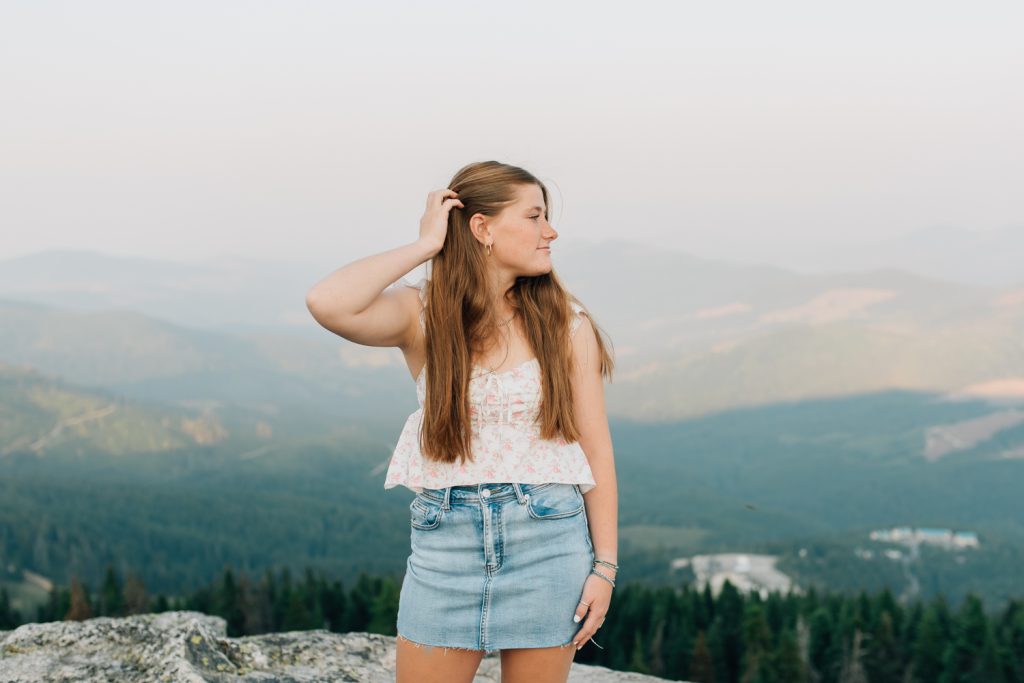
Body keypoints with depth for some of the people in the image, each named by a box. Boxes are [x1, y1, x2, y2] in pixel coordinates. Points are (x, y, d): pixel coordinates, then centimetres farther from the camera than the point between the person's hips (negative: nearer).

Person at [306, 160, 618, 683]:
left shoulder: (565, 324, 0)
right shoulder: (422, 315, -2)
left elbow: (596, 450, 1)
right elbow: (327, 304, -22)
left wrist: (604, 566, -4)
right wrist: (425, 246, -13)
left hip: (549, 539, 0)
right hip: (446, 539, 0)